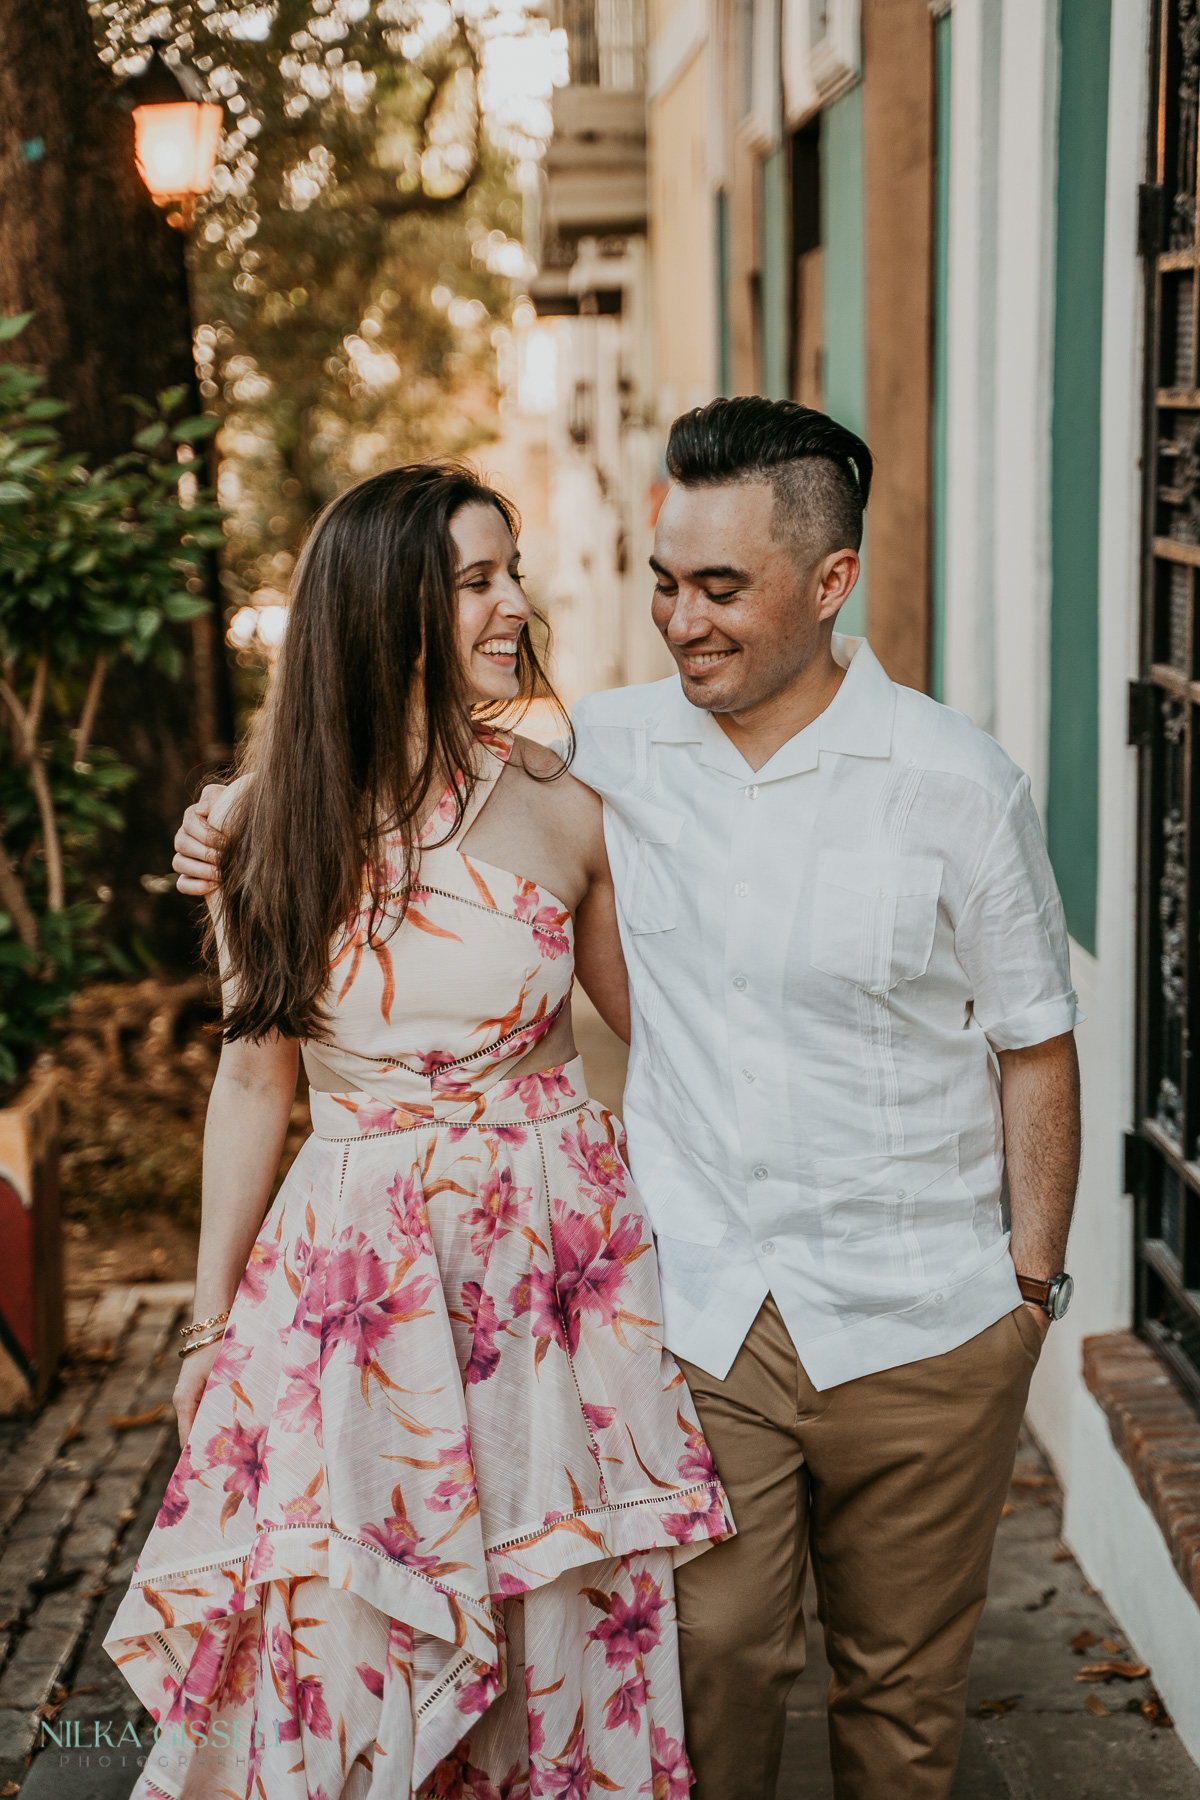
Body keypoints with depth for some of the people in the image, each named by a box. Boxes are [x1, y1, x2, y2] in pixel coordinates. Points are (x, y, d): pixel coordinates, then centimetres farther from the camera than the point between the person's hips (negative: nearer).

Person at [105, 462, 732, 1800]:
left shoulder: (562, 805, -2)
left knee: (562, 1640, 10)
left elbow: (656, 1023, 9)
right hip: (358, 1272, 0)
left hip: (559, 1255, 1)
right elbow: (253, 1080, 4)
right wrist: (211, 1318, 7)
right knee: (345, 1651, 7)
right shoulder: (275, 827, -3)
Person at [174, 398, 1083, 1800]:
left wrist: (1032, 1279, 1)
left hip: (920, 1327, -1)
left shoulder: (957, 784, -8)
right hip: (696, 1317, 1)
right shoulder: (608, 754, -1)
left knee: (902, 1686, 13)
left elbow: (1032, 1048, 0)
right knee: (703, 1669, 3)